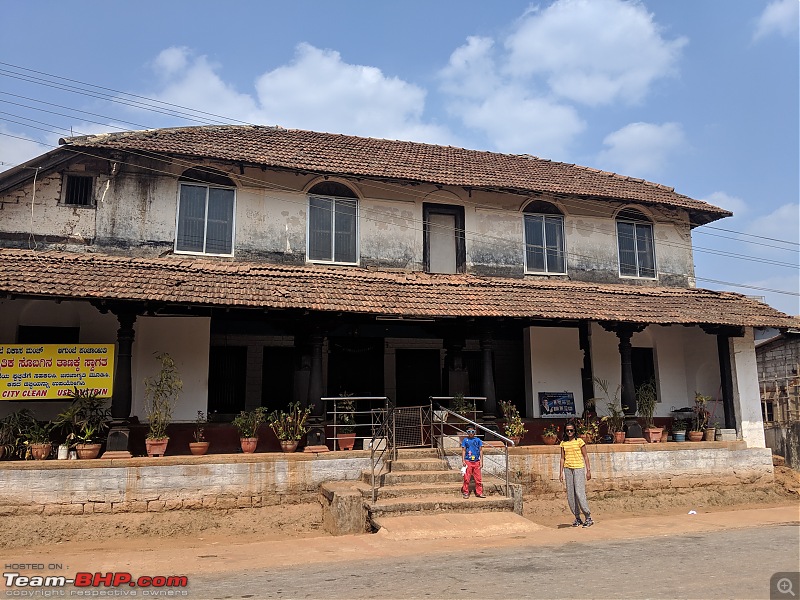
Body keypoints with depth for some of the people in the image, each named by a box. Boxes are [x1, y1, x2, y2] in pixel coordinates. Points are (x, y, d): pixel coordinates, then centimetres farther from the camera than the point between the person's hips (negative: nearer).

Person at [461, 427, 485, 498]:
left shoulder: (478, 440, 7)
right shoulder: (465, 440, 5)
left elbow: (481, 450, 8)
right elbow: (463, 450, 5)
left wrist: (481, 461, 2)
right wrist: (463, 460, -4)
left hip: (476, 462, 1)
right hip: (468, 461, -1)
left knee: (478, 478, 2)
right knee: (466, 478, -1)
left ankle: (479, 493, 11)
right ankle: (466, 493, 9)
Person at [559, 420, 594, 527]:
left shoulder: (579, 441, 0)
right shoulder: (563, 443, 10)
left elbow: (585, 456, 2)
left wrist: (588, 471, -2)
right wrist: (561, 473, 9)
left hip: (579, 468, -4)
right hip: (568, 469, 4)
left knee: (579, 493, -12)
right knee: (570, 494, 3)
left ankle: (588, 517, -2)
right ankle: (577, 518, 11)